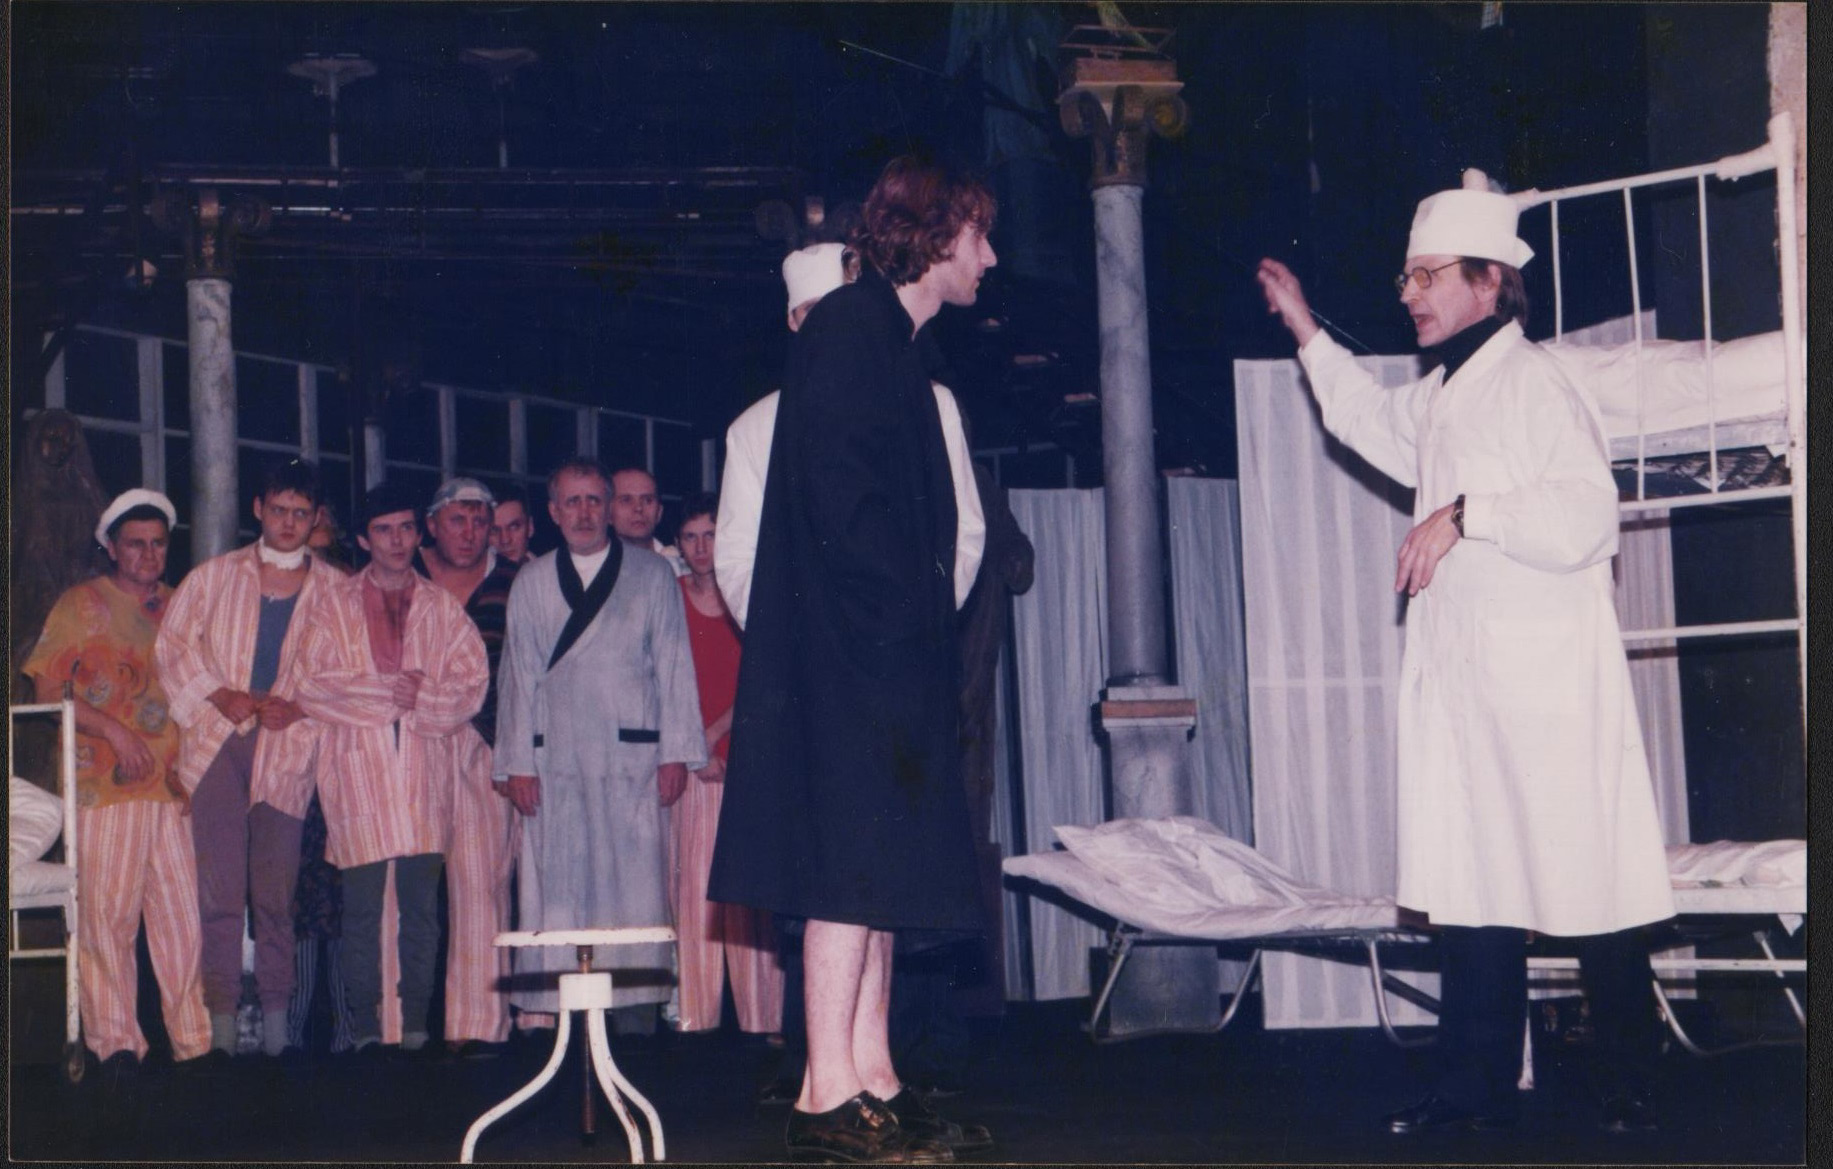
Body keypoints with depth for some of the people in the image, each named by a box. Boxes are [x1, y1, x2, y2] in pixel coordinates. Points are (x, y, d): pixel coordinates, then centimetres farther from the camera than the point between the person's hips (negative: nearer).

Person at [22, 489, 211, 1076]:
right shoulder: (82, 604, 6)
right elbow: (48, 688, 0)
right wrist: (113, 731, -10)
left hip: (175, 781, 3)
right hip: (105, 782, -3)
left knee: (185, 911, -1)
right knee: (107, 911, -5)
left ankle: (195, 1038, 4)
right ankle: (114, 1039, 3)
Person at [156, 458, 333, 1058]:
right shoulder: (215, 576, 13)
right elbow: (173, 641, 10)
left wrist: (299, 706, -7)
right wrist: (219, 695, -3)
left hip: (288, 745, 0)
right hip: (218, 740, 0)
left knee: (277, 888, -2)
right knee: (220, 888, -6)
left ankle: (276, 1014, 5)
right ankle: (221, 1019, -4)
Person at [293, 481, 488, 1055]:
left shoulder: (443, 609, 15)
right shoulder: (334, 605, 11)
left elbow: (472, 683, 5)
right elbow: (312, 684, -1)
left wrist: (421, 696, -11)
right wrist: (385, 692, -9)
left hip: (426, 767, 1)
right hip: (359, 766, -1)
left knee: (421, 905, 0)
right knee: (361, 905, -4)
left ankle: (415, 1025, 3)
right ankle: (365, 1026, -1)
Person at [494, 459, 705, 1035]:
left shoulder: (651, 574, 10)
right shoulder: (531, 582, 15)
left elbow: (674, 667, 7)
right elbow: (518, 675, 13)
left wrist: (676, 752, 0)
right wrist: (517, 763, 5)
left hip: (633, 757, -1)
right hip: (555, 762, 1)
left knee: (635, 890, -5)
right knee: (555, 894, -3)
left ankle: (635, 1019, -4)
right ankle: (549, 1019, -4)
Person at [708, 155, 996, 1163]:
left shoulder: (891, 341, 21)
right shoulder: (850, 329, -10)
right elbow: (838, 496, -19)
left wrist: (930, 614, 13)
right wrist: (900, 612, -17)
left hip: (889, 653, 10)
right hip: (850, 647, -10)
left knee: (880, 866, 8)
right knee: (856, 861, -11)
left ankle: (873, 1085, 12)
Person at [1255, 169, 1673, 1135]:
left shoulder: (1534, 386, -12)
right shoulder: (1440, 395, 16)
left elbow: (1585, 516, -24)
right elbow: (1380, 428, 40)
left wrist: (1462, 515, -22)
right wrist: (1307, 334, 39)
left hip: (1550, 686, -9)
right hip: (1459, 681, 9)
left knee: (1590, 879, -2)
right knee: (1470, 882, 10)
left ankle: (1626, 1084, 10)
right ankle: (1477, 1085, 16)